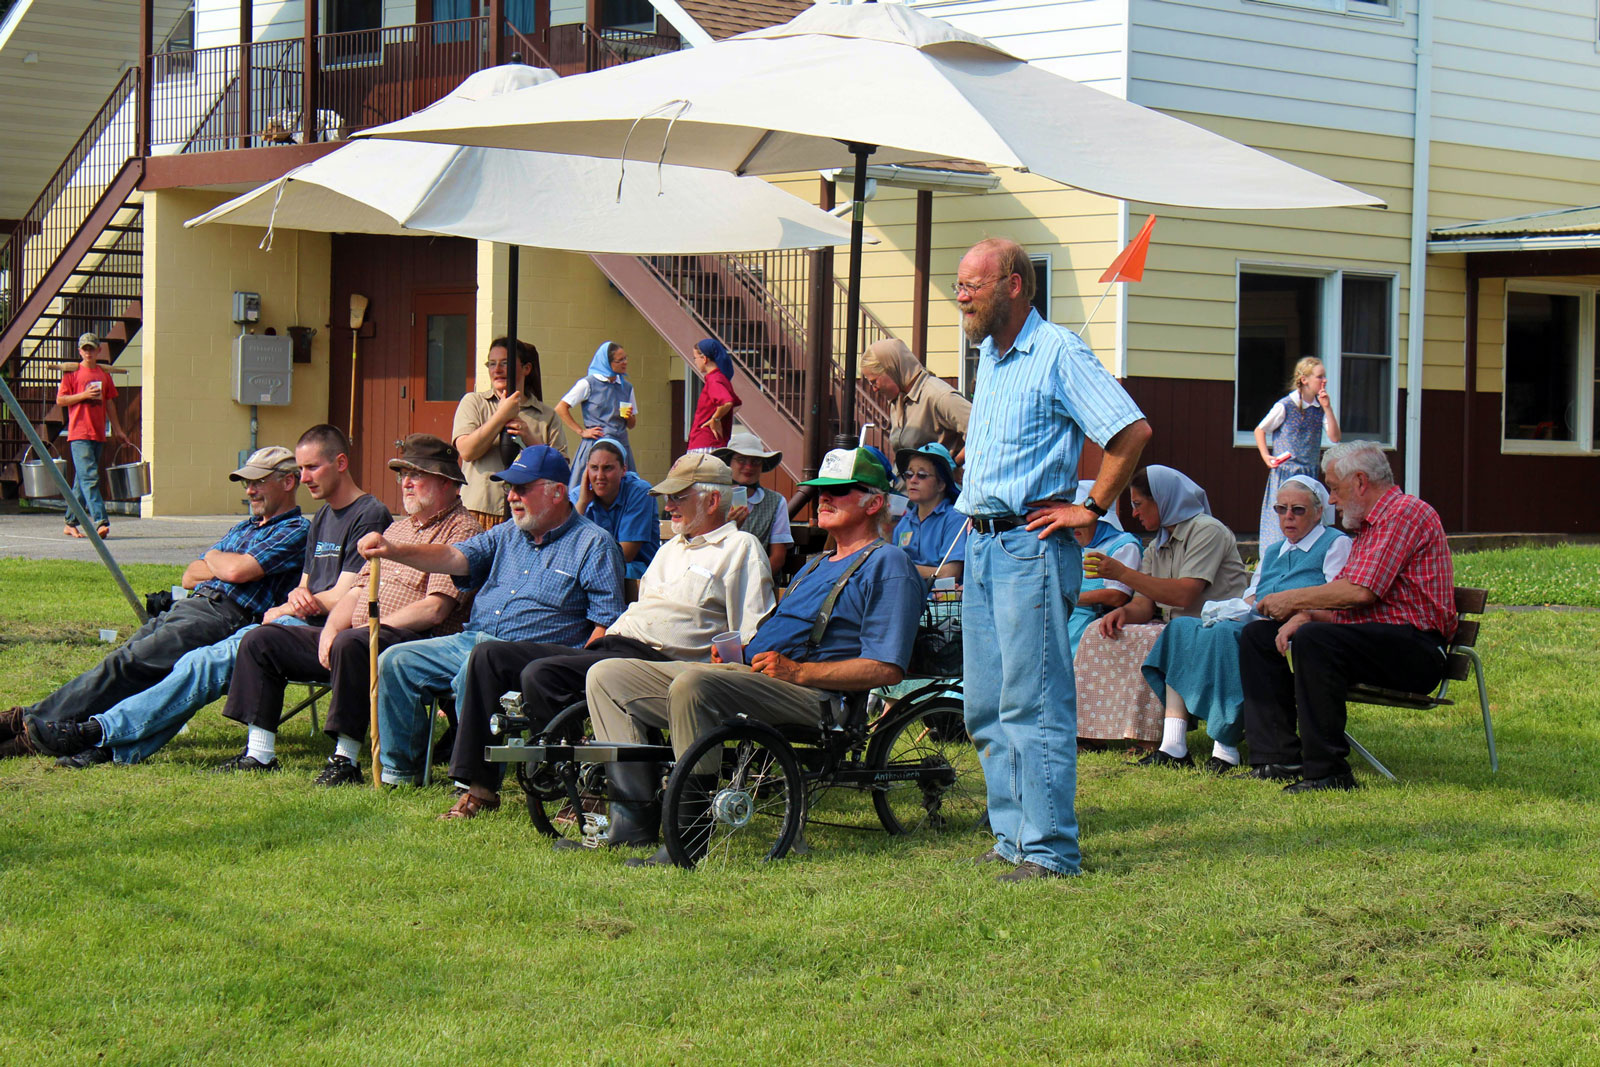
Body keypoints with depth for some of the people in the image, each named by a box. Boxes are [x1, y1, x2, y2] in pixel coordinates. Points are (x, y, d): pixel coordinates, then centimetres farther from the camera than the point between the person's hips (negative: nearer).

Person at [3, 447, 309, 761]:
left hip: (225, 617, -8)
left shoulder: (296, 531, 0)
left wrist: (212, 558, 9)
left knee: (128, 664, -20)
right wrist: (224, 567, 3)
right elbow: (190, 577, 23)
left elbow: (237, 571, -13)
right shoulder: (243, 528, 30)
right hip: (188, 605, 8)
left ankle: (39, 723, -22)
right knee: (121, 660, -11)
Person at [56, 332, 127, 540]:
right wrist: (84, 395, -13)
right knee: (89, 477, -15)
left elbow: (109, 402, 22)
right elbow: (60, 400, -1)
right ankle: (100, 521, -25)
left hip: (99, 435, 5)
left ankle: (70, 523, 16)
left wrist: (116, 429, 21)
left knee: (82, 480, 9)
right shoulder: (72, 372, 2)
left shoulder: (104, 374, 15)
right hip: (79, 434, -5)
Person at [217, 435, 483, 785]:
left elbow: (435, 609, -15)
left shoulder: (462, 530, -4)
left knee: (352, 644, -40)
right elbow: (357, 591, 20)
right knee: (261, 640, 2)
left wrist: (370, 626, -16)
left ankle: (347, 759, -32)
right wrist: (330, 631, 0)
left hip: (416, 640, -9)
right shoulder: (397, 529, 25)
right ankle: (260, 753, -1)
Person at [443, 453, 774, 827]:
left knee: (540, 674, -30)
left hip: (653, 660, -9)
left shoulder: (741, 549, 2)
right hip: (612, 647, 9)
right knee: (491, 655, 2)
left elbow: (751, 641, -7)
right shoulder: (673, 547, 30)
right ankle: (480, 786, 0)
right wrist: (602, 638, 17)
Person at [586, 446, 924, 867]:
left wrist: (799, 671, -19)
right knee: (608, 676, 1)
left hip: (813, 695, -10)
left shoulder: (887, 565, 1)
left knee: (693, 684, -38)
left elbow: (887, 669, -12)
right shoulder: (817, 566, 31)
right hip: (749, 670, 10)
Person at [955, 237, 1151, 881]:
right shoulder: (989, 356, 17)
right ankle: (1012, 837, 17)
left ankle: (1050, 850, -9)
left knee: (1034, 704, -10)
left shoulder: (1057, 352, -11)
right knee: (987, 708, 10)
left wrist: (1092, 509, -13)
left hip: (1032, 544, -9)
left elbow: (1133, 429, -17)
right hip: (983, 544, 9)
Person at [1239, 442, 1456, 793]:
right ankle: (1279, 759, -4)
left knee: (1313, 640, -35)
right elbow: (1343, 603, 19)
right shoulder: (1369, 527, 24)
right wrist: (1304, 615, -3)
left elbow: (1360, 592, -19)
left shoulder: (1406, 513, -9)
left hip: (1414, 650, -11)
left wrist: (1293, 599, -8)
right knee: (1258, 636, 6)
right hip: (1372, 639, 11)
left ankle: (1327, 772, -30)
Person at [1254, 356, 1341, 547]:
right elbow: (1260, 430, 3)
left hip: (1309, 474, 5)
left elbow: (1334, 438, -2)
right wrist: (1266, 457, -7)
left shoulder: (1319, 407, 5)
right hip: (1285, 473, -5)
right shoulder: (1285, 406, -8)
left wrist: (1327, 408, -9)